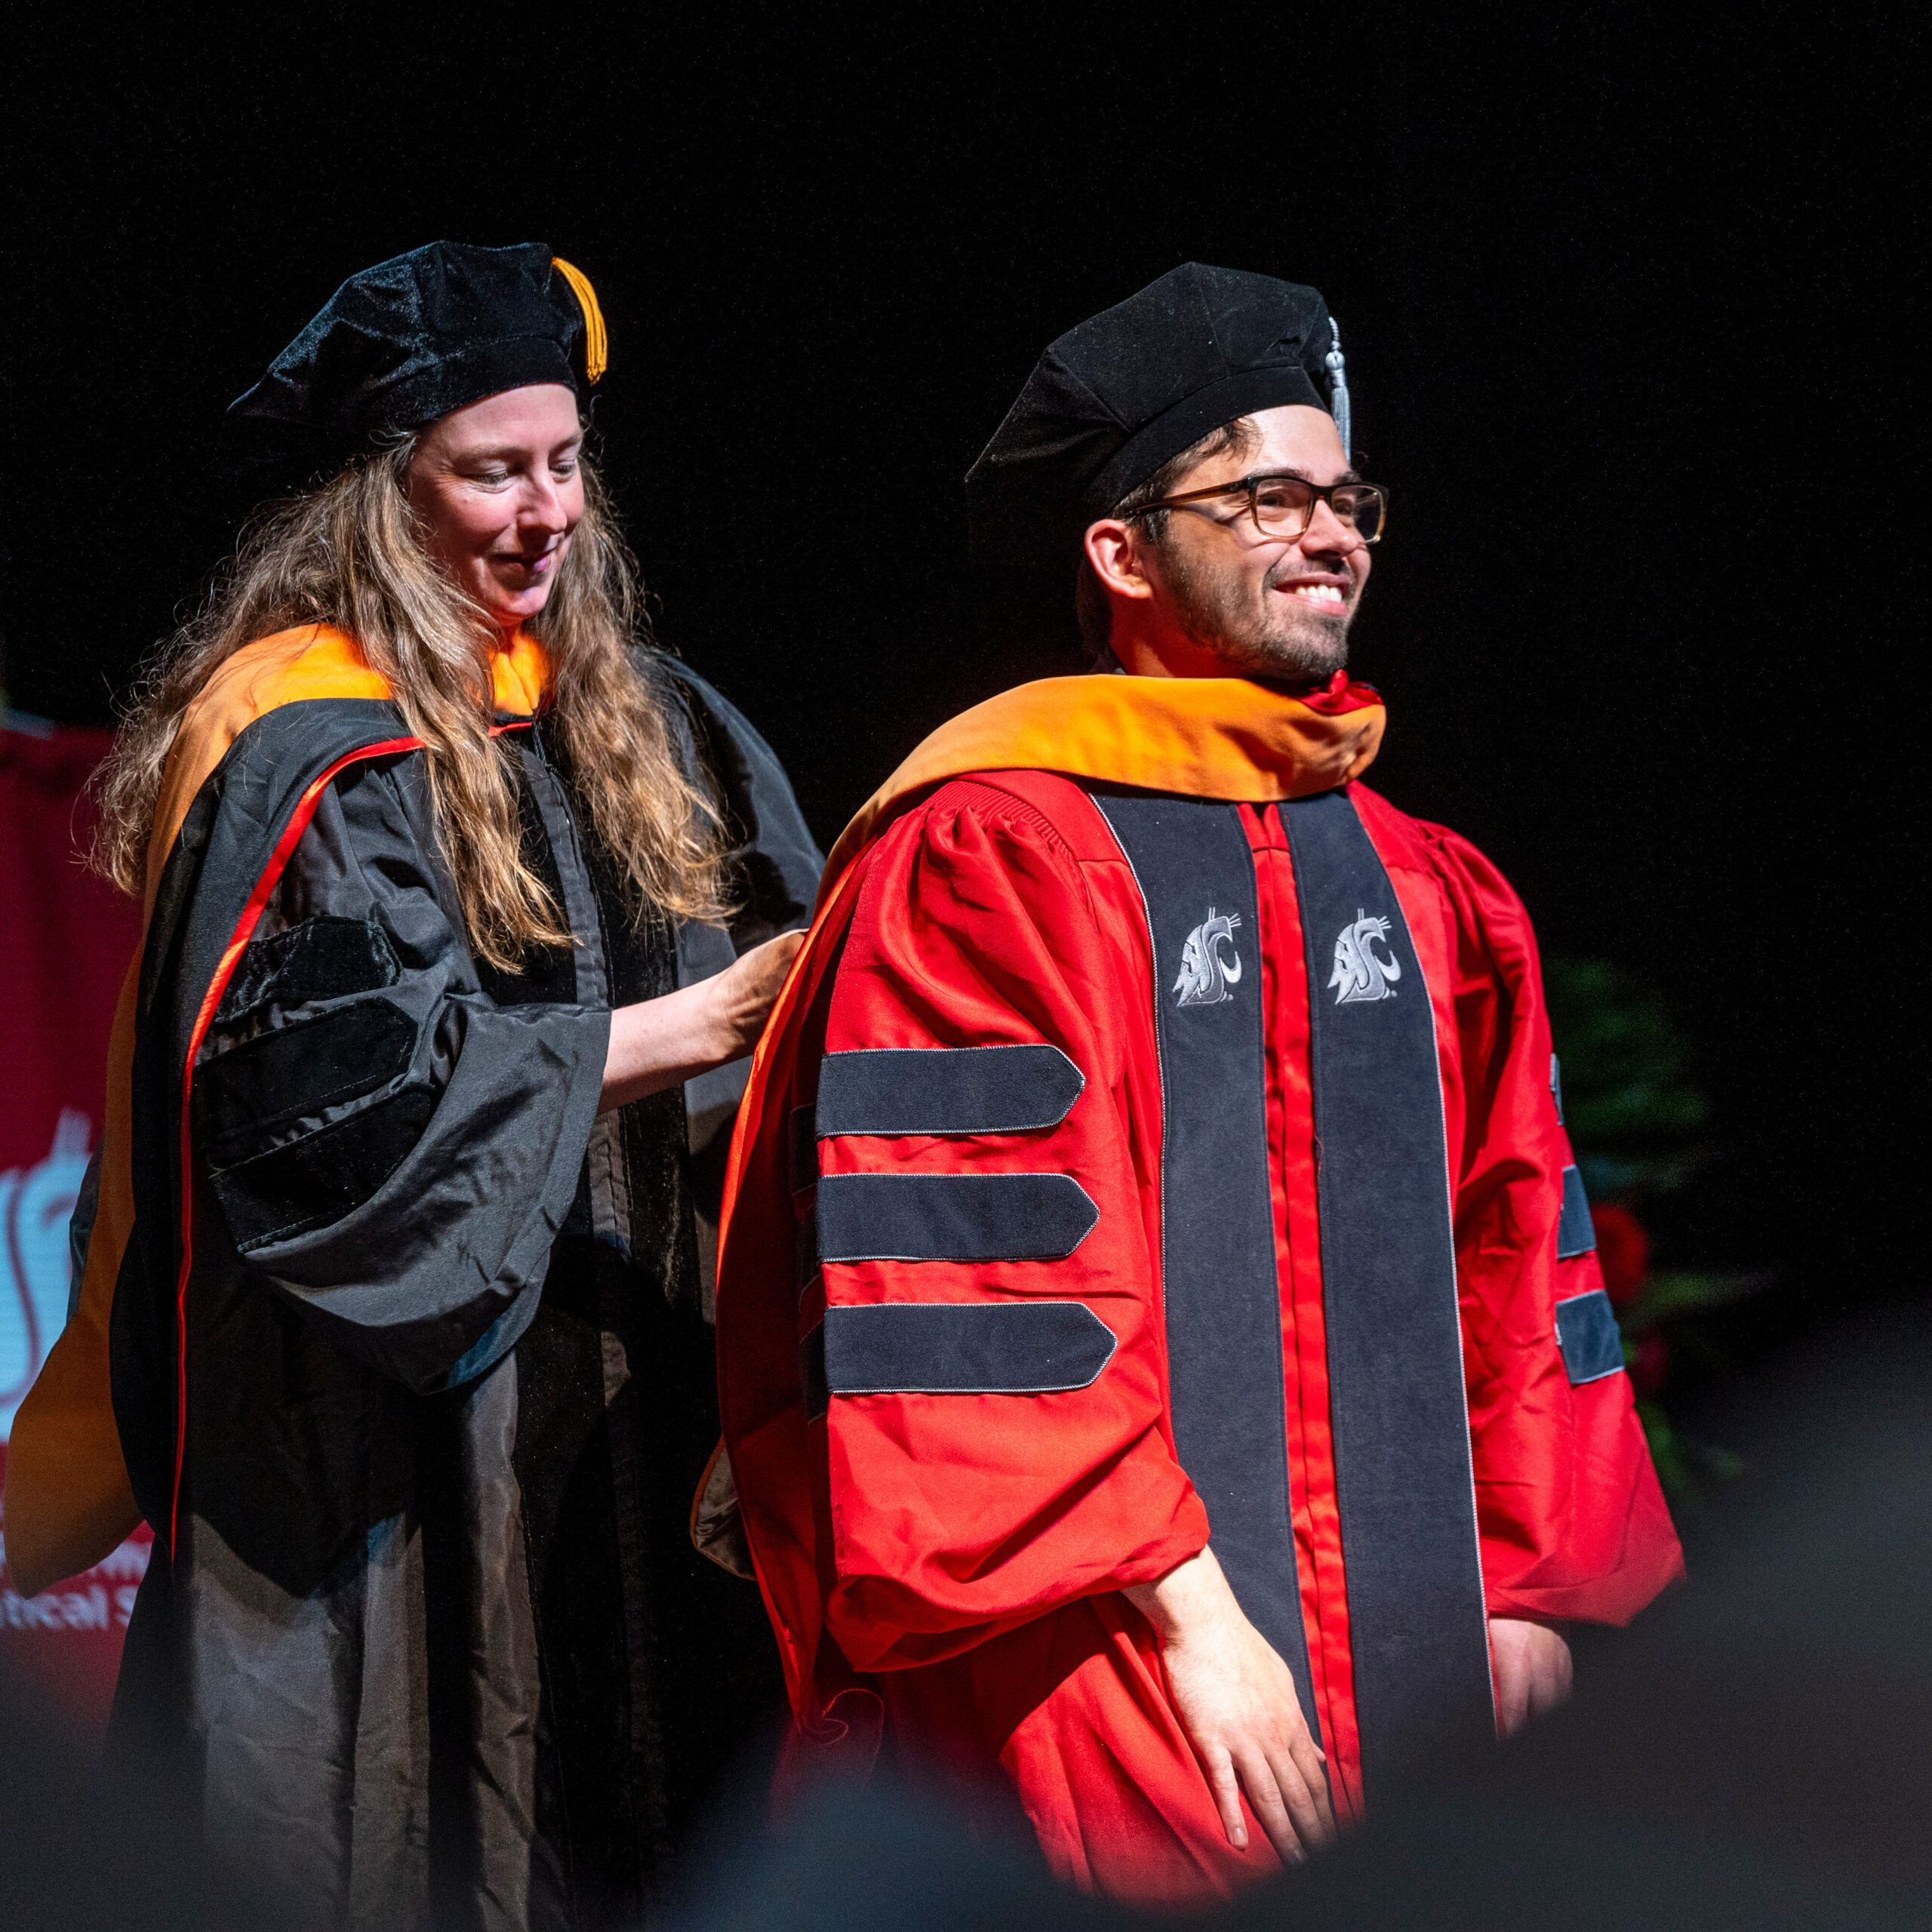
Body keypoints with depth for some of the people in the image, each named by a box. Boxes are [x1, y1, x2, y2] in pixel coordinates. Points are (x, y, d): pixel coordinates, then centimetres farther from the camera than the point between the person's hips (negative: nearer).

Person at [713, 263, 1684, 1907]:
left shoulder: (1440, 901, 16)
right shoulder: (986, 857, -5)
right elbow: (977, 1279, -12)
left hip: (1416, 1682, 6)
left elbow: (1516, 1266, 17)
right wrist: (1184, 1602, -16)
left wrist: (1528, 1590, 7)